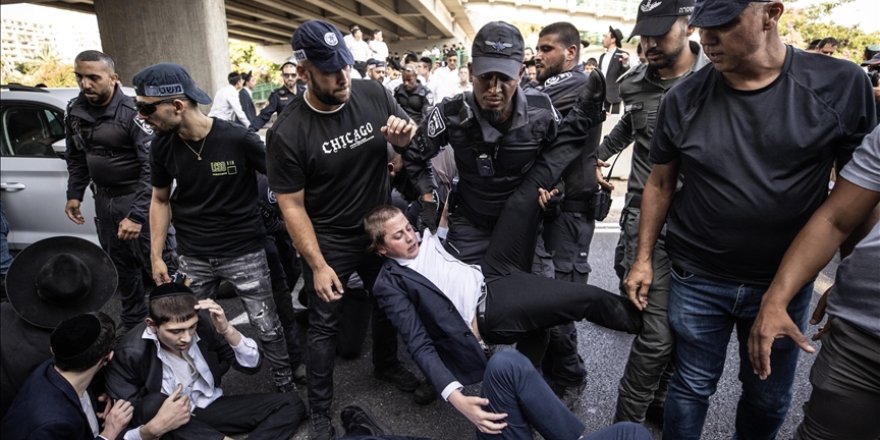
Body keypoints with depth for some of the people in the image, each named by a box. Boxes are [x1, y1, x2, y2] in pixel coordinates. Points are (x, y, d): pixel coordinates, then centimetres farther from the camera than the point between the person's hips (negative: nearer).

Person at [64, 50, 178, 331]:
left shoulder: (131, 112, -18)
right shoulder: (75, 111, 4)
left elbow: (153, 166, -23)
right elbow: (76, 157, 18)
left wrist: (137, 214, -26)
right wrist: (74, 195, 13)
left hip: (138, 197, -7)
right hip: (104, 199, 7)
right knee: (121, 265, 18)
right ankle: (133, 323, 35)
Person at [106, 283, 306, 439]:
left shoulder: (205, 323, -17)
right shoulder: (131, 352, -20)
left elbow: (252, 365, -12)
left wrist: (227, 330, -29)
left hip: (212, 406, 3)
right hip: (168, 421, -2)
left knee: (292, 403, -11)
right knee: (154, 405, -37)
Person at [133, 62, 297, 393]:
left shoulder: (238, 139, -19)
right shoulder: (163, 146, -4)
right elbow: (160, 200, 9)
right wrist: (156, 256, 6)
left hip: (244, 253, -4)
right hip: (193, 258, 4)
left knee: (267, 328, 7)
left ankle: (287, 387, 29)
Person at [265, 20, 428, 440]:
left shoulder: (374, 95, -12)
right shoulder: (287, 133, -23)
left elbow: (415, 139, 4)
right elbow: (292, 206, -16)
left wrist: (404, 135, -22)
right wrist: (318, 266, -17)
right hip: (329, 242, -4)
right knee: (324, 326, 10)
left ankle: (386, 363, 51)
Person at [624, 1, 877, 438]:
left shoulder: (842, 85, -9)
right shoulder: (684, 97, -8)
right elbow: (660, 183, 1)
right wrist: (643, 258, 2)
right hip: (697, 279, 0)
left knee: (769, 398, 19)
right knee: (692, 386, 12)